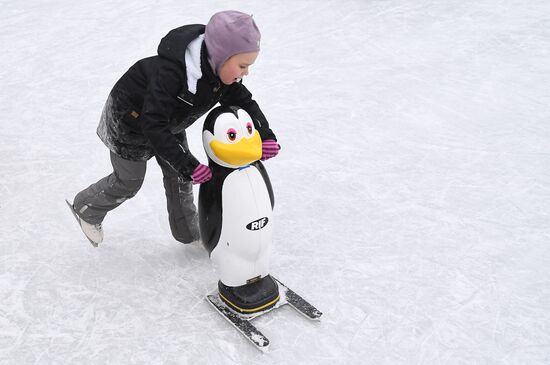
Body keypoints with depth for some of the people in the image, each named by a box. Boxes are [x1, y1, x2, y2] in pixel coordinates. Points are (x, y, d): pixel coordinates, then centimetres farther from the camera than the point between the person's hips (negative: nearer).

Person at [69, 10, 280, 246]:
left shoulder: (223, 71, -21)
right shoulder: (171, 72, -44)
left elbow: (243, 101, -9)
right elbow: (152, 125, -43)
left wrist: (265, 134, -26)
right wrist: (187, 164, -46)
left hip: (168, 122, 6)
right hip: (130, 121, -6)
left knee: (179, 176, 11)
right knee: (128, 182, 11)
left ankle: (189, 233, 31)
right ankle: (86, 209, 39)